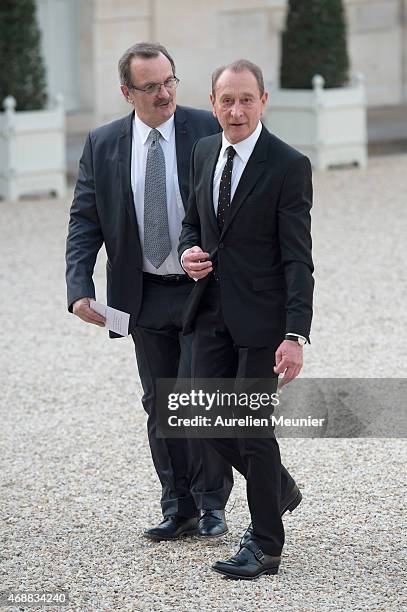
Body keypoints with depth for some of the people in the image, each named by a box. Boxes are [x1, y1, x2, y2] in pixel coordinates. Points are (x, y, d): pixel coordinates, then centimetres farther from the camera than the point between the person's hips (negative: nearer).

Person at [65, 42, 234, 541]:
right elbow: (84, 221, 1)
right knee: (160, 406, 9)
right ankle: (178, 509, 19)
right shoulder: (102, 145, 1)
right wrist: (79, 288, -12)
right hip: (145, 295, 3)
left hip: (205, 291, -3)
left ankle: (210, 503, 8)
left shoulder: (208, 131, -6)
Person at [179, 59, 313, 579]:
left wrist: (296, 335, -22)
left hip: (261, 315, -6)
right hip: (212, 310, 6)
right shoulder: (204, 152, 7)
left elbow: (297, 259, -15)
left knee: (252, 424, -5)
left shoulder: (288, 165, -13)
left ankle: (265, 545, 8)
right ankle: (278, 489, 35)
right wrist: (188, 251, -3)